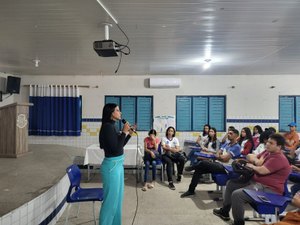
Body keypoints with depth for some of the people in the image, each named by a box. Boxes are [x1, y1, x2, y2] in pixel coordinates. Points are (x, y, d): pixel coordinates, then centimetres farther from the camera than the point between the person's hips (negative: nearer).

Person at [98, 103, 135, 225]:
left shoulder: (112, 126, 10)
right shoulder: (107, 126, -18)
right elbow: (115, 149, -23)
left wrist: (129, 134, 11)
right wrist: (124, 132, -16)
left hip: (117, 164, 10)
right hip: (112, 165, -10)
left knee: (117, 197, 20)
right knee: (111, 199, 3)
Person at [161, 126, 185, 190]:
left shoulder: (175, 139, 15)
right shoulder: (164, 138, 7)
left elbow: (178, 149, 4)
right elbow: (163, 147, -7)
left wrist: (168, 148, -9)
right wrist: (173, 149, -9)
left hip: (174, 154, 3)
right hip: (166, 155, -3)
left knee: (182, 159, -28)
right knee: (169, 162, -36)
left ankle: (179, 175, -8)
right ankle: (170, 182, -38)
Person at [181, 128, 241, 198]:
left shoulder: (237, 147, -9)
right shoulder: (226, 144, 18)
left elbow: (224, 158, -17)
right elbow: (217, 155, 11)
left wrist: (219, 156, 3)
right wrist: (221, 156, -11)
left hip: (225, 168, -8)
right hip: (218, 164, 8)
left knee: (203, 163, -28)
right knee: (199, 169, -9)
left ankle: (193, 167, 6)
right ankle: (191, 190, 1)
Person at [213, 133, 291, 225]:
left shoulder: (279, 159, -21)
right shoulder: (267, 152, 8)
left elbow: (262, 170, -29)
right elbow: (250, 157, 12)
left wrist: (252, 166, -8)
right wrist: (257, 161, -10)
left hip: (268, 189, -10)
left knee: (236, 194, -27)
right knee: (231, 183, 14)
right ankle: (225, 211, 24)